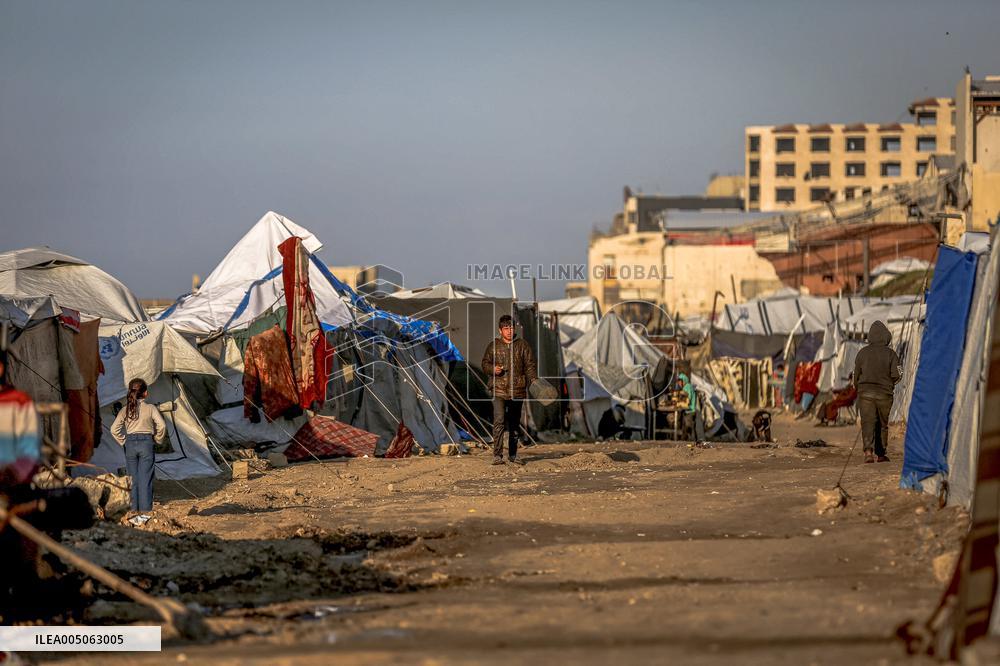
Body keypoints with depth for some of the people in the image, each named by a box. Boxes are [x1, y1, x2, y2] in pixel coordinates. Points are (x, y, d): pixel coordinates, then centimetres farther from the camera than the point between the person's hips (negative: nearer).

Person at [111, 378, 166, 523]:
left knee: (133, 479, 9)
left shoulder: (126, 409, 3)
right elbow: (161, 425, -12)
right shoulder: (150, 408, -3)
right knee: (145, 479, 0)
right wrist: (157, 439, 4)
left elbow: (114, 429, -3)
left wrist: (123, 441, 9)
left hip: (130, 444, 2)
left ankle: (136, 512, 11)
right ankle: (145, 513, -2)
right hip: (146, 442, -2)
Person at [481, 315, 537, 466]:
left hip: (517, 390, 2)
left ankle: (513, 454, 22)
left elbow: (530, 365, 6)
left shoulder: (522, 345, 7)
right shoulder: (493, 346, 6)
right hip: (499, 389, -2)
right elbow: (485, 364, 13)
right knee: (499, 421, -16)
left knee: (514, 424, 11)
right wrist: (493, 369, -9)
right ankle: (497, 455, -16)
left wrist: (533, 380, -11)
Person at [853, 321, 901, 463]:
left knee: (867, 422, -6)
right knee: (882, 424, 13)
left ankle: (868, 450, -27)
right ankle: (881, 454, 18)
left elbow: (856, 374, 7)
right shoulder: (890, 354, -3)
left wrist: (858, 389, 24)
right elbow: (896, 375, -7)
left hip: (865, 392, 0)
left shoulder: (863, 353, 1)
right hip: (884, 393, 0)